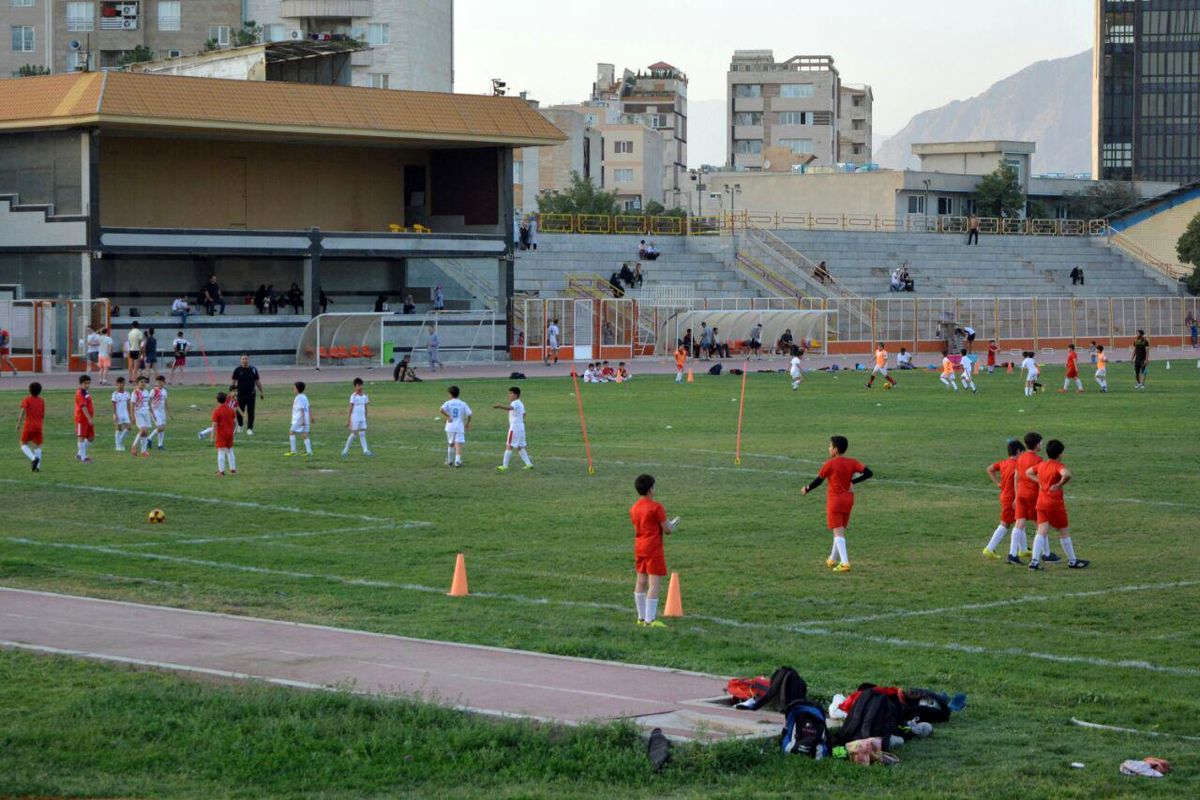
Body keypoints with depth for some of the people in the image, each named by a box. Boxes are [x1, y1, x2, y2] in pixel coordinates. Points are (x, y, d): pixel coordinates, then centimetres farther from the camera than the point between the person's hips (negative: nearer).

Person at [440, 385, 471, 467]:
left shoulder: (448, 403, 0)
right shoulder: (463, 404, 4)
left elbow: (441, 410, -18)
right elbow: (469, 414, -2)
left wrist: (447, 416, -8)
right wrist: (467, 423, 14)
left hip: (450, 427, 1)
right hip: (460, 427, -1)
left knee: (450, 444, 17)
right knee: (458, 444, -7)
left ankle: (449, 461, 26)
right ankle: (457, 460, -24)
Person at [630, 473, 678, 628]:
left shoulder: (634, 508, 8)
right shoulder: (656, 507, -14)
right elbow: (667, 530, -13)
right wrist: (672, 526, 12)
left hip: (639, 548, 8)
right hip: (653, 548, -8)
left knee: (640, 582, 11)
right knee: (655, 583, -7)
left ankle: (641, 617, 16)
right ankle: (650, 620, -11)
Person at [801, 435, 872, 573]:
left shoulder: (829, 464, -11)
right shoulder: (852, 463, 1)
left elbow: (818, 480, -4)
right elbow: (868, 473, -8)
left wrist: (807, 489, 13)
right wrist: (853, 481, 2)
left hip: (834, 501, -5)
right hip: (848, 500, 6)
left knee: (838, 532, -8)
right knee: (841, 530, 18)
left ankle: (845, 563, -20)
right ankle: (833, 559, 31)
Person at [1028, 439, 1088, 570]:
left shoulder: (1041, 465, 8)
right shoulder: (1058, 466, -14)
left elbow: (1028, 473, 24)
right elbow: (1067, 475, -36)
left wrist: (1039, 481, 12)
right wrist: (1060, 484, -20)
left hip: (1041, 503, 6)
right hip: (1055, 503, -6)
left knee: (1042, 531, 0)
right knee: (1064, 532, 8)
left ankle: (1034, 561, -15)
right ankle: (1072, 561, 20)